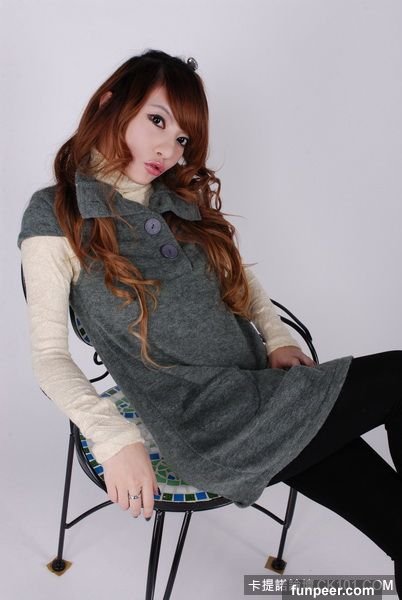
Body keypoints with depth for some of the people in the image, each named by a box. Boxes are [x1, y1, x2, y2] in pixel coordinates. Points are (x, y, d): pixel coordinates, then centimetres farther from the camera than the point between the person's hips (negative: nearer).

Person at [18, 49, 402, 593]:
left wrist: (277, 337, 2)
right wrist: (116, 441, -22)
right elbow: (49, 356, -8)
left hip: (264, 386, 6)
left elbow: (241, 274, 20)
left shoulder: (184, 199, 12)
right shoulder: (57, 216, -5)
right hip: (206, 428, -6)